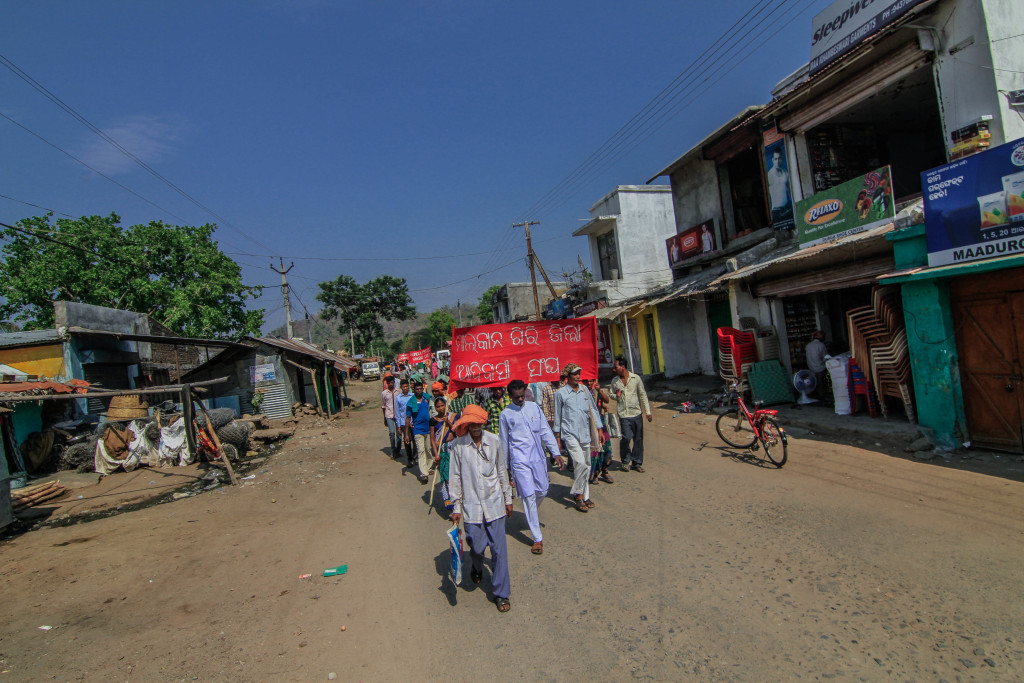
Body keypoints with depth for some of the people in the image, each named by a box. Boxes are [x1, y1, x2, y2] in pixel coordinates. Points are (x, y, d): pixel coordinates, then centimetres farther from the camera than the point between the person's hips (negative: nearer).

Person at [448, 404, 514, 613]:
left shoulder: (493, 441, -1)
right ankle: (476, 569, 43)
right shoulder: (458, 446, -7)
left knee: (499, 548, 2)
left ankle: (501, 593, 18)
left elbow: (501, 471, 9)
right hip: (472, 505, -1)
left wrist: (508, 498, 12)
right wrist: (456, 507, 0)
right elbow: (455, 478, -1)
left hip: (494, 503, 1)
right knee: (477, 546, 6)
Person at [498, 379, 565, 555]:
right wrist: (505, 466, 11)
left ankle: (532, 513, 45)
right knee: (529, 496, -6)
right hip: (519, 459, -3)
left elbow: (545, 431, 8)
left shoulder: (534, 407, 5)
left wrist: (556, 453, 3)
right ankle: (537, 539, 3)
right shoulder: (505, 415, -2)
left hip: (538, 456, 4)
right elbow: (504, 442, 6)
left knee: (542, 491, 11)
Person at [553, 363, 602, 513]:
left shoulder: (584, 389, 8)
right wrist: (557, 436, 6)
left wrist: (598, 429, 11)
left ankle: (585, 496, 22)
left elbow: (593, 409, 14)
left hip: (585, 433, 5)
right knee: (581, 464, -16)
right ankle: (578, 494, 1)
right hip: (570, 434, -5)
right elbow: (557, 416, 3)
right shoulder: (560, 393, -3)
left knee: (586, 466, 9)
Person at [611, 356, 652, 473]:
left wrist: (648, 412, 3)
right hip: (623, 415, 0)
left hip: (636, 413, 1)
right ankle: (626, 461, 11)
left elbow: (643, 395, 5)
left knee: (638, 439, 5)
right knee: (626, 438, -12)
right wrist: (616, 396, -6)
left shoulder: (636, 378, 0)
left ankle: (637, 463, 20)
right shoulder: (614, 381, 5)